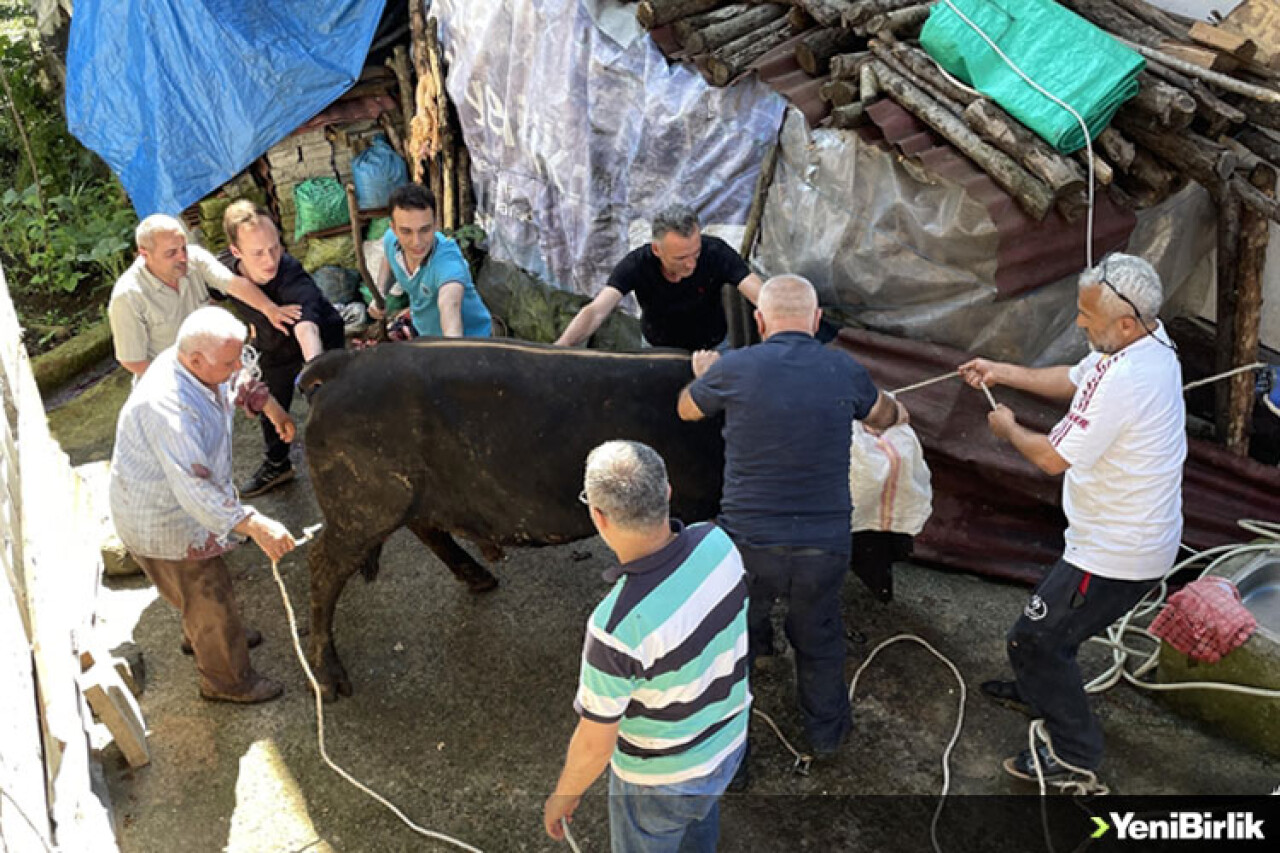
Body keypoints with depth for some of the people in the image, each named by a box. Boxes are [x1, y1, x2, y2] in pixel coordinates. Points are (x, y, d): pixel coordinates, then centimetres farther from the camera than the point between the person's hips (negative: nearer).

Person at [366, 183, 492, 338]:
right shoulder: (390, 240, -18)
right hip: (422, 331, 6)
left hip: (467, 338, -6)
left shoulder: (447, 259, -39)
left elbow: (450, 306, -59)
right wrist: (380, 294, -10)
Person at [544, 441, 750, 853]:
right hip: (725, 735, 6)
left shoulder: (618, 626, -42)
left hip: (659, 774, -5)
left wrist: (564, 796, -5)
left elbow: (595, 744, -27)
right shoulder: (715, 542, -24)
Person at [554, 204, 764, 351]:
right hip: (659, 348, 1)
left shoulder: (716, 252, -28)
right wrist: (560, 347, -55)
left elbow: (761, 296, -36)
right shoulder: (637, 264, -28)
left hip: (713, 347, 0)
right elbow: (596, 311, -37)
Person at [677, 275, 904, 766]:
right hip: (825, 545, 2)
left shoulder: (734, 368, -9)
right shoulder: (844, 371, -2)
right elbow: (885, 417, 21)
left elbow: (687, 409, 12)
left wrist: (704, 375, 34)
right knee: (819, 642, 26)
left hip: (749, 544, -1)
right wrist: (897, 413, 46)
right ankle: (826, 733, 47)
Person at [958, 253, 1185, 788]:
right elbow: (1073, 381, 15)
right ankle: (1037, 692, 53)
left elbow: (1054, 458, -26)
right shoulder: (1148, 343, -1)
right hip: (1135, 537, 10)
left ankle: (1075, 754, 20)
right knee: (1054, 620, 29)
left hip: (1116, 554, -10)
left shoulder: (1125, 379, -33)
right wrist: (1001, 373, 8)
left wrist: (1008, 429, -7)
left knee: (1034, 638, 3)